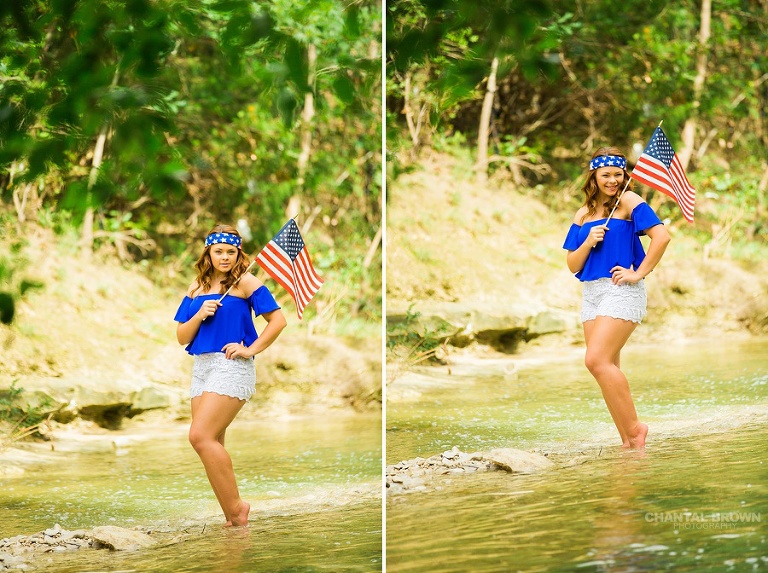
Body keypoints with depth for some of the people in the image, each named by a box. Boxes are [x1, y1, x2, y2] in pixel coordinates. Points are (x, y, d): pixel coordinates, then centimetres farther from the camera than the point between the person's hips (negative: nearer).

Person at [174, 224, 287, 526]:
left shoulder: (245, 282, -3)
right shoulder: (197, 288, 13)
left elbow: (278, 319, -6)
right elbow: (181, 337, 12)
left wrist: (251, 349, -10)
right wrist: (199, 315, -6)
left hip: (231, 366, -7)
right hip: (201, 367, 7)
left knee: (201, 436, -19)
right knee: (212, 445, 4)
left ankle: (236, 508, -13)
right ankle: (231, 518, 9)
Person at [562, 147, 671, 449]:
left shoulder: (629, 202, -5)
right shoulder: (583, 214, 14)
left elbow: (662, 236, -16)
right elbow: (573, 265, 13)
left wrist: (639, 273, -14)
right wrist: (588, 243, -6)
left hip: (621, 291, -7)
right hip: (591, 293, 7)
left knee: (597, 360, -19)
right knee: (607, 368, 4)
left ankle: (634, 427, -11)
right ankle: (627, 441, 7)